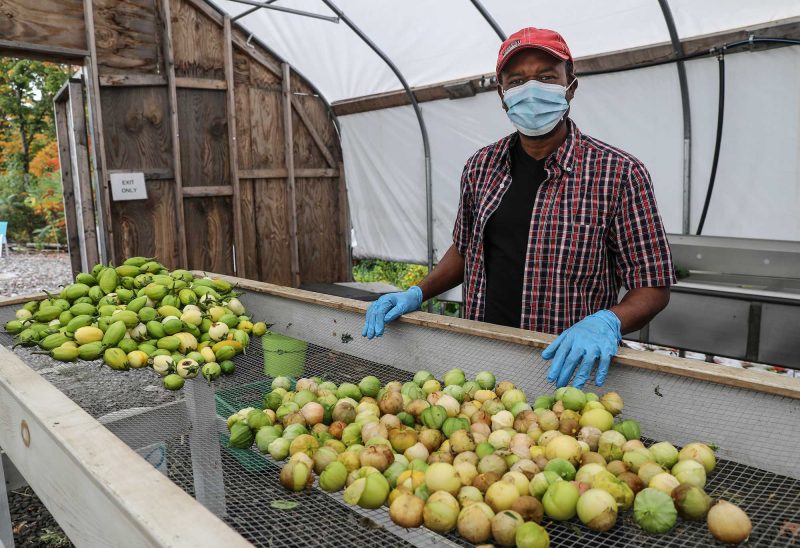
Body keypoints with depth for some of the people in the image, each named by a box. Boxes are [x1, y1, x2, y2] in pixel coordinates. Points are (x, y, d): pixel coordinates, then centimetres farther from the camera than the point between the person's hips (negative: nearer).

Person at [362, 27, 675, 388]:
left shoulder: (618, 173, -12)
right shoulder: (481, 166, 2)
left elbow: (653, 286, -9)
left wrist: (607, 321, -28)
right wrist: (417, 294, 3)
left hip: (565, 368, -4)